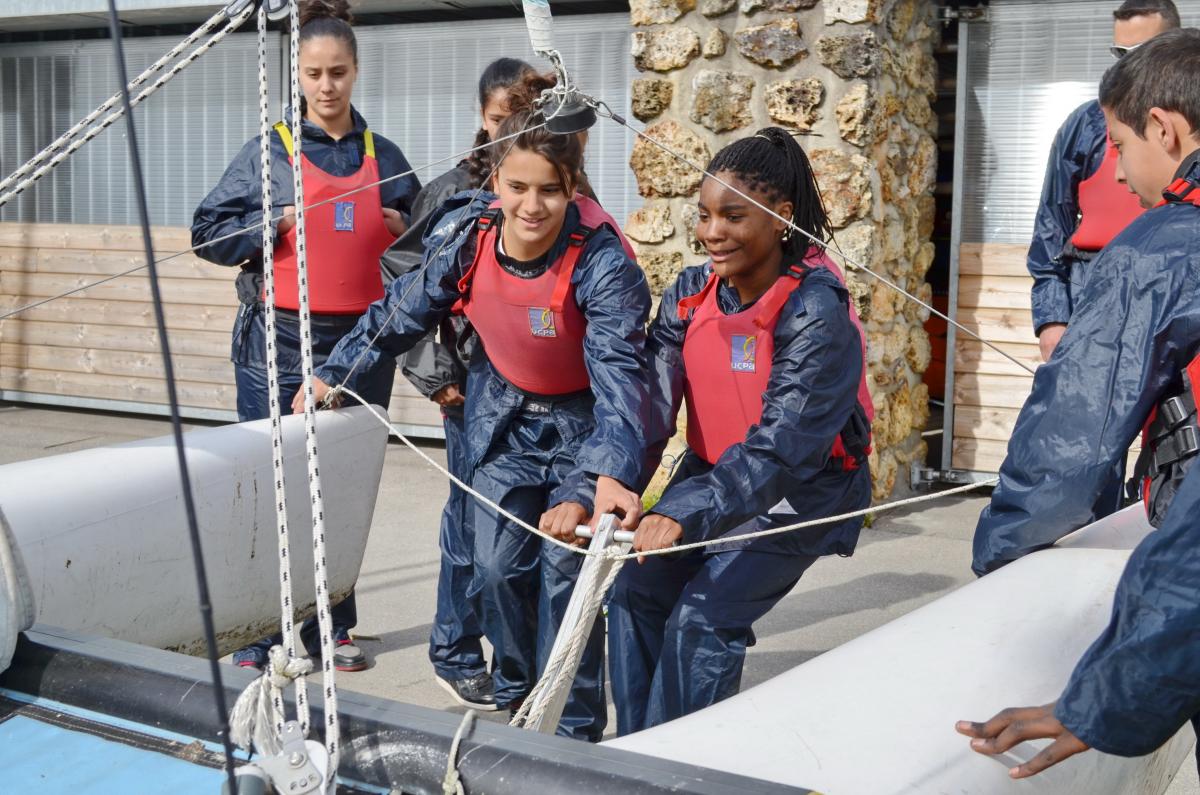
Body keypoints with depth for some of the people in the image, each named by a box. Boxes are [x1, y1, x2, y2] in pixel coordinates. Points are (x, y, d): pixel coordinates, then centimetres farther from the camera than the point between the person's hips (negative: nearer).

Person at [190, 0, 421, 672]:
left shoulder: (385, 158, 11)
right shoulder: (270, 152, 3)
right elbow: (208, 233, 2)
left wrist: (402, 231, 1)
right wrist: (277, 225, -12)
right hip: (281, 345, -3)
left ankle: (333, 628, 21)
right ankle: (257, 640, 8)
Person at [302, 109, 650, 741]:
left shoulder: (602, 264, -31)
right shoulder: (466, 233, -18)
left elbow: (618, 376, -40)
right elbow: (407, 310, -1)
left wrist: (607, 476, -56)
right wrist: (335, 372, 4)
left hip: (580, 421, -4)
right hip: (503, 413, 4)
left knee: (565, 567, -8)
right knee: (497, 566, 1)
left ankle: (572, 729, 9)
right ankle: (515, 696, 25)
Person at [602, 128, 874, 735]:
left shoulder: (815, 311, -27)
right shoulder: (691, 293, -9)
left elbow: (783, 445, -35)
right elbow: (647, 403, -18)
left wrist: (686, 516, -46)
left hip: (799, 494, -5)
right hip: (711, 474, 6)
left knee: (702, 620, -15)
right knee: (635, 591, -6)